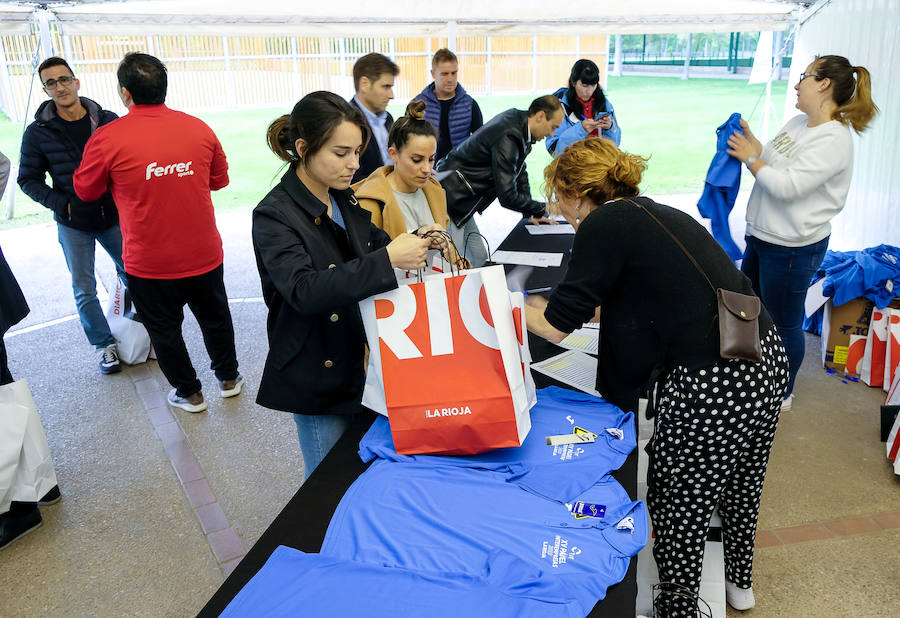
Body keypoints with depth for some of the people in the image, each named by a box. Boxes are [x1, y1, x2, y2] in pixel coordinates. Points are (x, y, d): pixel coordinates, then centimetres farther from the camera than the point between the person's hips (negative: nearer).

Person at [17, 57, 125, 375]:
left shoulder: (108, 121, -5)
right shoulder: (38, 132, -5)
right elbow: (29, 180, 0)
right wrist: (62, 204, -13)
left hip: (113, 217, 1)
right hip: (73, 225, -1)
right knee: (84, 291, 5)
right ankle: (104, 345, 22)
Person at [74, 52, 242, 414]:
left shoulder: (108, 139, -16)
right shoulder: (198, 128, -6)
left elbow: (86, 191, -1)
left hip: (149, 263, -3)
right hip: (204, 255, 3)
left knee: (164, 329, 18)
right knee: (214, 316, 22)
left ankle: (189, 393, 32)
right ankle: (228, 378, 39)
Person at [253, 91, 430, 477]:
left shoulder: (344, 199, 3)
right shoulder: (274, 216, -20)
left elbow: (376, 244, 14)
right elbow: (304, 291, -33)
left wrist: (418, 242, -9)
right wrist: (387, 260, -40)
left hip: (360, 361, 7)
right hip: (317, 378, -7)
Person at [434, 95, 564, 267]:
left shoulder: (517, 119, 6)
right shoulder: (508, 138, -24)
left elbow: (519, 171, 18)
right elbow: (507, 197, -23)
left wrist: (531, 213, 15)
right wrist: (544, 209, -10)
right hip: (445, 203, -11)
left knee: (478, 260, 12)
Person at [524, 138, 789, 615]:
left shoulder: (603, 225, -11)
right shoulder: (656, 213, 14)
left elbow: (556, 327, -9)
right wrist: (545, 304, 30)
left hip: (712, 387, -9)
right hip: (767, 361, 9)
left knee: (678, 510, 12)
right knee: (740, 485, 29)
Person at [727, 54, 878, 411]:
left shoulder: (833, 140, -21)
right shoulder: (797, 122, 6)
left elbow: (787, 186, -26)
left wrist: (751, 158, -15)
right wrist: (748, 138, 1)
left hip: (793, 248, -9)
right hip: (761, 236, 9)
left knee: (783, 324, 6)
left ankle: (782, 395, 27)